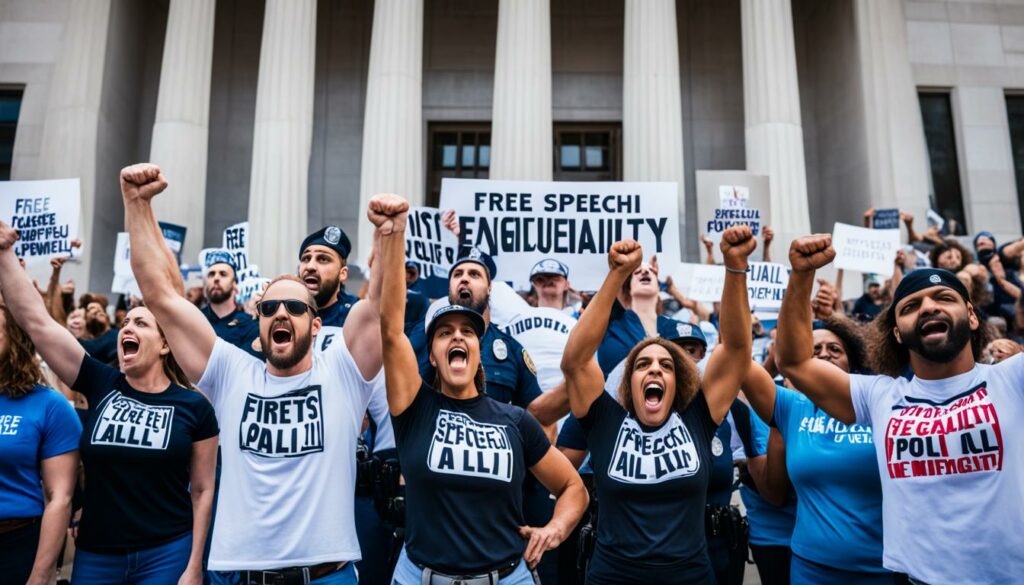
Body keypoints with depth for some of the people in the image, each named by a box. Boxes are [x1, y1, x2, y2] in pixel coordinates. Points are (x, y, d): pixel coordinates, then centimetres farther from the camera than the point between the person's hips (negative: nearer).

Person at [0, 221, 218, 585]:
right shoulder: (100, 384, 1)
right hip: (95, 554, 3)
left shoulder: (194, 406, -5)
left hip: (167, 554, -2)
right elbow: (36, 320, -4)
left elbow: (202, 490, -2)